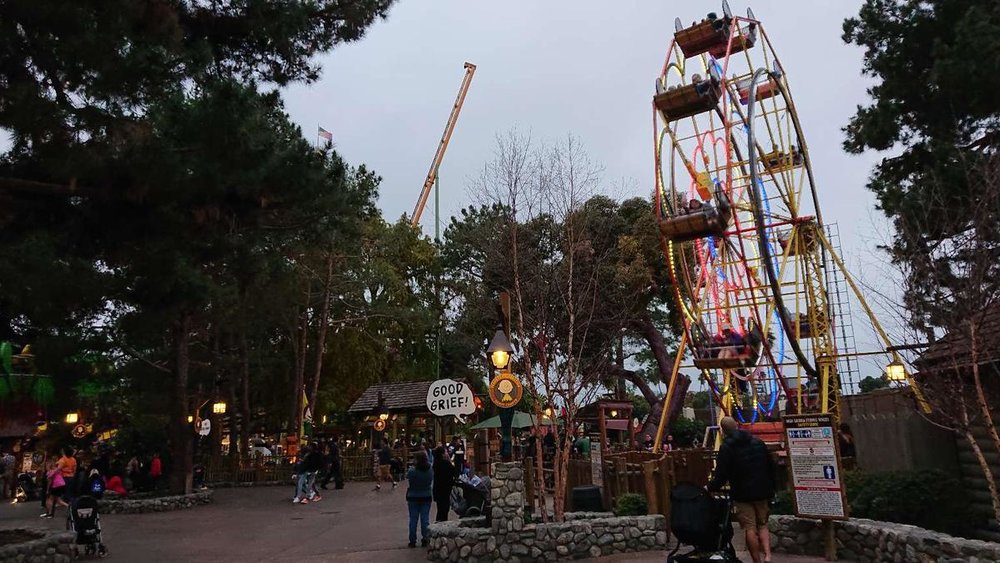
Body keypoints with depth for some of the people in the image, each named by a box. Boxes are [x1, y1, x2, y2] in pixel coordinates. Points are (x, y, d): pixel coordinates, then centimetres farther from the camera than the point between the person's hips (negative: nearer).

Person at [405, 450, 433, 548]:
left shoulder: (412, 470, -21)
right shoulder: (430, 470, -9)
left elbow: (407, 478, -3)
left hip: (413, 497, -2)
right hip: (426, 497, 2)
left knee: (413, 519, 7)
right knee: (425, 518, 8)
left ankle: (413, 541, 13)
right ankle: (425, 540, 12)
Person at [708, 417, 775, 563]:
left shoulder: (726, 448, -10)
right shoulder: (758, 443, 6)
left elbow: (721, 474, -14)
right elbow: (771, 467, 10)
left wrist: (710, 487, 3)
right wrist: (771, 490, 18)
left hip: (742, 493, -5)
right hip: (762, 492, 5)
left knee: (750, 528, 2)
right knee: (763, 525, 15)